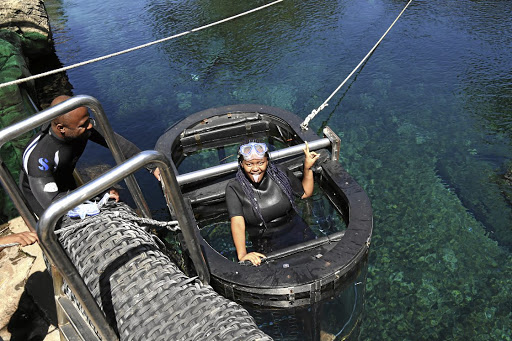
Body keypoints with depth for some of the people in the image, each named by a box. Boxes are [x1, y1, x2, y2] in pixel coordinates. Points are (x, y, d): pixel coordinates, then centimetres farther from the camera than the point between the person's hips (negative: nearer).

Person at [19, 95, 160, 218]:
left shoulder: (84, 126, -29)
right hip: (37, 189, -5)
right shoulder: (39, 157, -43)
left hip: (65, 179, 5)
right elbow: (50, 202, -42)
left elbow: (116, 142, -19)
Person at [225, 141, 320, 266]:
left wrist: (308, 168, 1)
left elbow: (305, 193, 15)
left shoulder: (280, 174, 0)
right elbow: (237, 223, -21)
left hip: (296, 231, 3)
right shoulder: (234, 188, -9)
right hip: (266, 243, -3)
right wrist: (242, 254, -34)